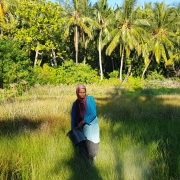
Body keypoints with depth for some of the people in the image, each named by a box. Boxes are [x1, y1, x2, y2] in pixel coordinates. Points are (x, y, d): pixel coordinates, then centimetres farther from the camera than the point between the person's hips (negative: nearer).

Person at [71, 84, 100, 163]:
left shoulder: (90, 99, -8)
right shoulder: (75, 103, 4)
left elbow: (93, 113, -14)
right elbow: (73, 118, 7)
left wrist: (83, 122, -18)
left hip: (91, 125, -3)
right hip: (82, 127, 3)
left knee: (91, 145, -6)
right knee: (82, 146, 5)